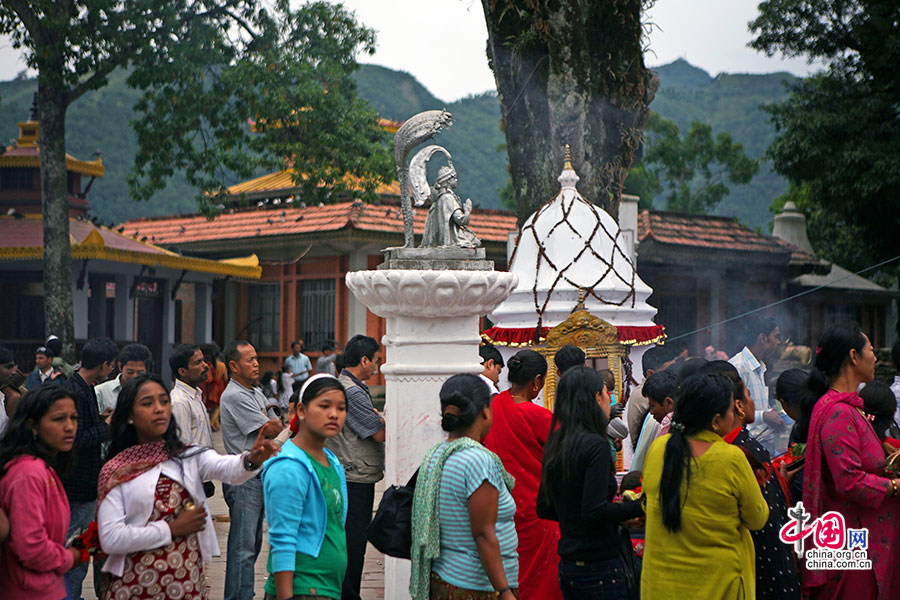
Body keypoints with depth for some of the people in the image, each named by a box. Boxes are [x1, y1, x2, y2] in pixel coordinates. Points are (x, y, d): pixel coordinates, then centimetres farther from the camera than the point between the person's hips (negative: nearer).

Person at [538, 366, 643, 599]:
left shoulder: (555, 444, 8)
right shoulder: (596, 445, -16)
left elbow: (544, 508, 13)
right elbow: (595, 511, -22)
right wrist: (639, 507, -12)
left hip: (567, 566, 8)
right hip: (599, 567, -8)